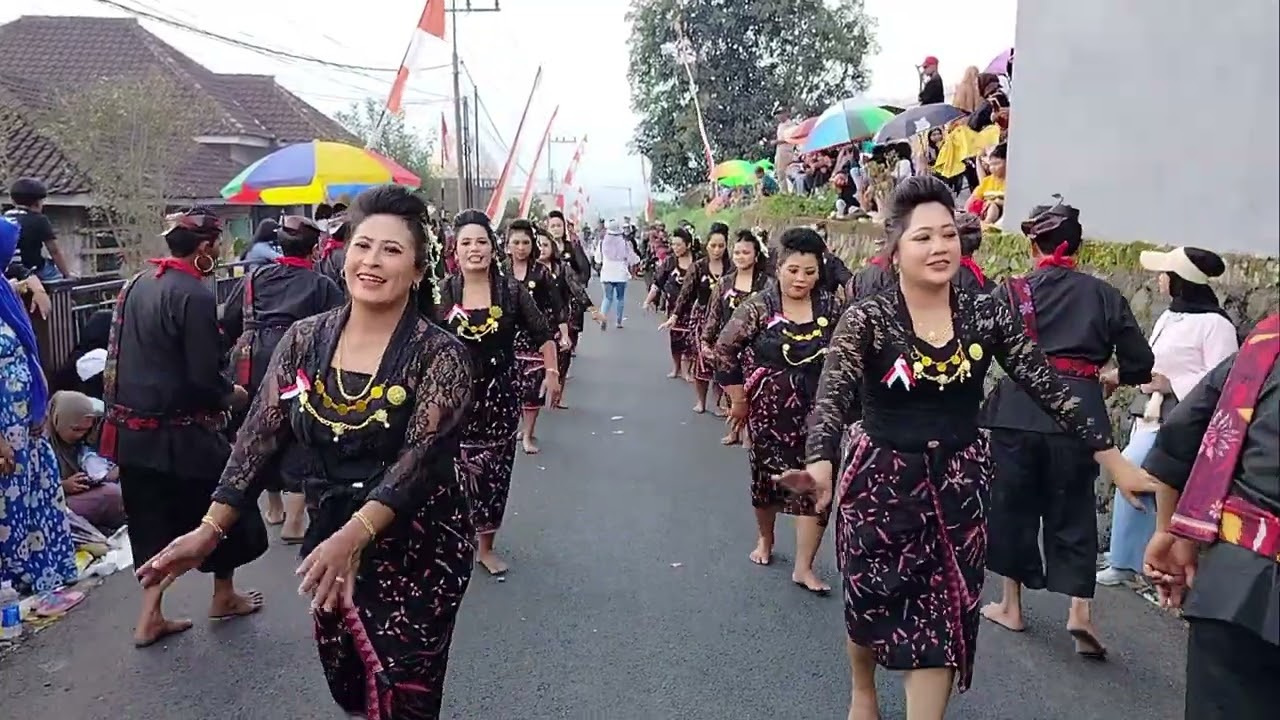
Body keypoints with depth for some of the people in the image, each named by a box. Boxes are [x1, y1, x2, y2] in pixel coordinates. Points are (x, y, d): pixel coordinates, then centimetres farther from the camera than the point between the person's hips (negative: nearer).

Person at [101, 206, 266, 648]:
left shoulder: (136, 284, 6)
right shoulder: (194, 295, -19)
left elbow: (121, 354, 13)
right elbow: (204, 377, -21)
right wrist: (231, 395, -2)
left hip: (132, 426, 8)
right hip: (178, 430, -7)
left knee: (152, 519, 16)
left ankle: (150, 617, 18)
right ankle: (224, 596, 30)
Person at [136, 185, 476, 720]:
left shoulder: (440, 354, -14)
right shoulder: (304, 340, -1)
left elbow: (421, 457, -24)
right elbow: (259, 438, -1)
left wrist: (353, 536, -38)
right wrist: (210, 530, -12)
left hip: (417, 551, -4)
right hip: (329, 540, 5)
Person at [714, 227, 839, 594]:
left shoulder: (831, 308, -4)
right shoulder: (759, 307, -11)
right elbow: (725, 349, -8)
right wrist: (739, 399, -4)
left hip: (817, 414, 1)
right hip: (769, 411, -1)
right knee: (767, 477, 15)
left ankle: (804, 567, 7)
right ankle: (765, 540, 42)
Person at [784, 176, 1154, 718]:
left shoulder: (987, 314, -3)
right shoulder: (867, 319, -13)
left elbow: (1048, 387, -1)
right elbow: (832, 397, -24)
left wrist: (1113, 459, -2)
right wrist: (820, 464, -43)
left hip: (959, 482, 2)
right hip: (880, 478, -2)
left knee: (945, 616, 5)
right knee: (870, 602, 15)